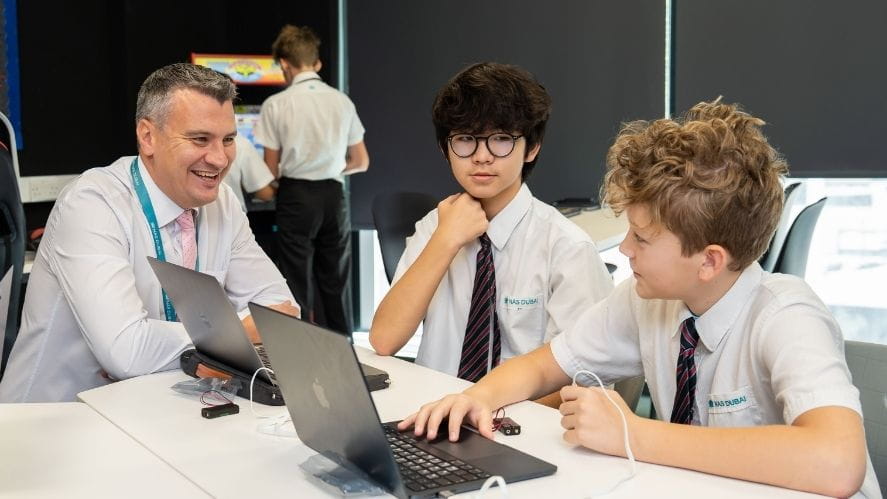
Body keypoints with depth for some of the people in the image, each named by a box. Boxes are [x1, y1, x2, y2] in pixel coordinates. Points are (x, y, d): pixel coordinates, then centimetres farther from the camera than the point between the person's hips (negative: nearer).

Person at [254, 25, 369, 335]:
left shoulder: (276, 104, -6)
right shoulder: (342, 101, 4)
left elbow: (271, 170, -4)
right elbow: (361, 162, 9)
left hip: (296, 196, -3)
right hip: (333, 195, 3)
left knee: (299, 284, 5)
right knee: (336, 282, 12)